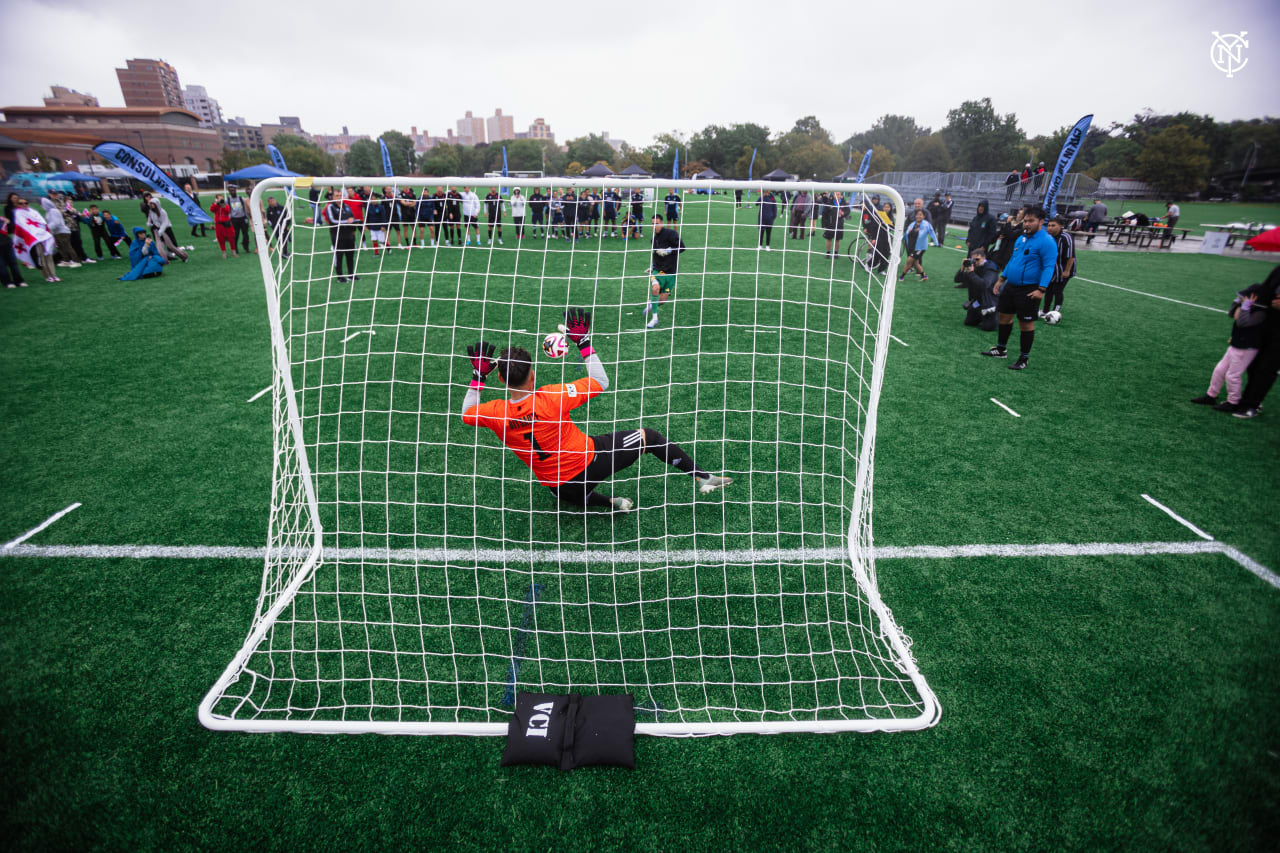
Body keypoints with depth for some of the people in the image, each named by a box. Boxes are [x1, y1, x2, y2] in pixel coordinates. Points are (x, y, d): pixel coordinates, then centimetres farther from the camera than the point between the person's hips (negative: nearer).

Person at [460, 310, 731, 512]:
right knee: (649, 437, 11)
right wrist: (584, 343, -9)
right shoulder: (551, 397, -26)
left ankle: (611, 503, 22)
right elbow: (601, 382, -14)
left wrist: (478, 376, 10)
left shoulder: (496, 413, -15)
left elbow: (466, 414, 9)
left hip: (559, 487, 4)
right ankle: (701, 477, 18)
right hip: (589, 462, -4)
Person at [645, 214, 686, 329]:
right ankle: (654, 318, -15)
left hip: (671, 272, -3)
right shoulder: (654, 238, 11)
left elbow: (682, 247, -13)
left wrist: (668, 251, -20)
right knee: (655, 288, -28)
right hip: (658, 270, 3)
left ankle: (652, 303, 36)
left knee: (662, 300, -3)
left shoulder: (670, 233, -8)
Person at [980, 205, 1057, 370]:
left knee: (1026, 323, 0)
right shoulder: (1021, 238, 10)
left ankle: (1024, 358, 11)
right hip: (1010, 286, 8)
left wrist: (1041, 289, -27)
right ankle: (1001, 350, 30)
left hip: (1029, 290, -8)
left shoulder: (1047, 242, -14)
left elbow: (1048, 267, -19)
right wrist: (1001, 279, 19)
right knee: (1004, 316, 14)